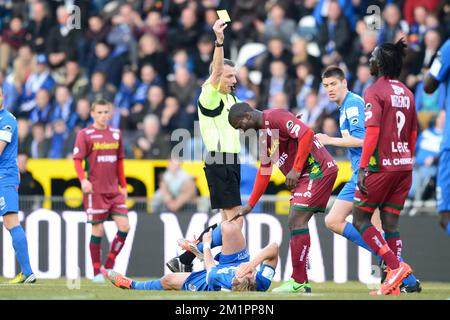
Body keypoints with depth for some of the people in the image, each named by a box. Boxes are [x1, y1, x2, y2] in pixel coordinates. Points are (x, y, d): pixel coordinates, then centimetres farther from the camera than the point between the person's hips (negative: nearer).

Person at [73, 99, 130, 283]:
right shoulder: (85, 134, -3)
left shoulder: (116, 134, 12)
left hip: (114, 190, 5)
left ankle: (109, 265, 8)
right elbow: (77, 160, -7)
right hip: (95, 191, -5)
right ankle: (97, 272, 8)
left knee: (124, 226, -6)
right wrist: (83, 180, -23)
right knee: (98, 230, -3)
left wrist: (123, 186, 16)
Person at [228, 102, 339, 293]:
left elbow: (306, 134, -23)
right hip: (304, 177, 10)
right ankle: (300, 282, 12)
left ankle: (298, 283, -12)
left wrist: (296, 169, -21)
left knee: (297, 220, -13)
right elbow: (264, 171, 26)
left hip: (318, 169, -10)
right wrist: (250, 205, 24)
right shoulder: (264, 135, 19)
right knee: (294, 223, 9)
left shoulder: (276, 117, -12)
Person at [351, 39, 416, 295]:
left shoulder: (375, 91, -9)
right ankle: (394, 284, 2)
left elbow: (373, 131, -18)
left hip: (382, 166, -7)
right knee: (391, 224, 7)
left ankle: (396, 265, -12)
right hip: (404, 167, 7)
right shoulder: (407, 93, 13)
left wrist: (363, 167, -19)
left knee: (360, 219, 3)